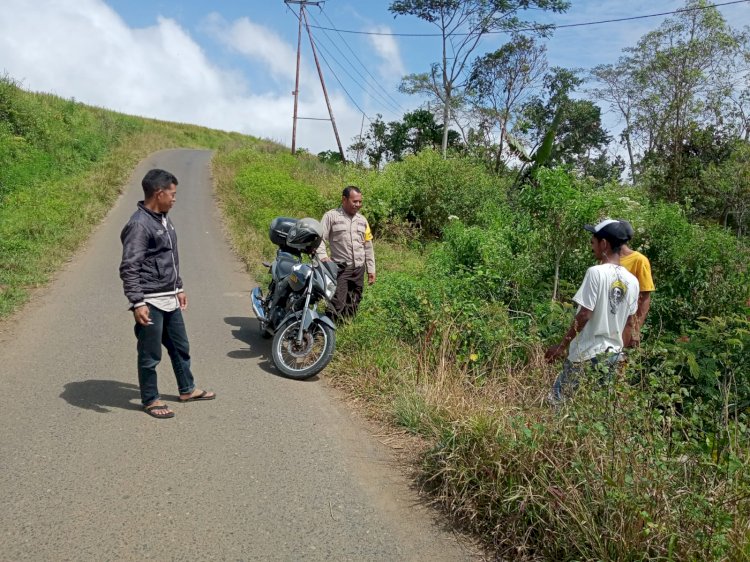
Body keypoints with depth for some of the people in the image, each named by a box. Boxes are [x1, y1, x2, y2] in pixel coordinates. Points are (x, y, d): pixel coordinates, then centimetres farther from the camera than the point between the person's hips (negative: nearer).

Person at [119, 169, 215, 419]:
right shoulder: (139, 224, -18)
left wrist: (179, 288, 23)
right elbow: (129, 268, -21)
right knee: (150, 355, 6)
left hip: (169, 300, 9)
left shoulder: (163, 219, 10)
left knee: (180, 347, 20)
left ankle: (187, 389, 36)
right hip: (150, 303, -9)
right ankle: (150, 400, 22)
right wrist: (137, 303, -25)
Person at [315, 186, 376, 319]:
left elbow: (368, 247, 17)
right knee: (337, 306, -14)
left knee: (353, 307, 11)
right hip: (340, 268, -5)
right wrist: (323, 257, -21)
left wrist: (371, 269, 14)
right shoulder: (331, 216, -2)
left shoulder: (362, 220, 14)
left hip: (359, 269, 6)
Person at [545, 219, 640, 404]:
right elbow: (630, 321, 12)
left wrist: (562, 345, -11)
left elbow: (584, 315, -18)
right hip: (613, 353, 7)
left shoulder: (596, 272, -16)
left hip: (587, 353, -7)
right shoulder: (632, 281, 4)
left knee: (558, 399, 2)